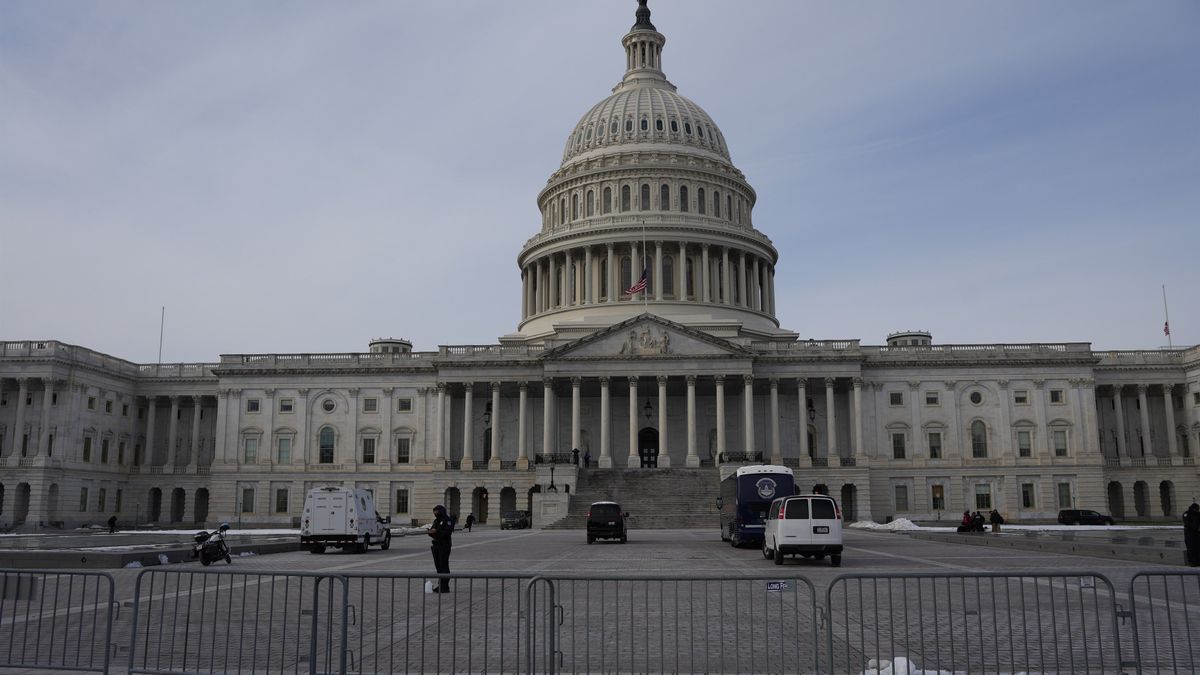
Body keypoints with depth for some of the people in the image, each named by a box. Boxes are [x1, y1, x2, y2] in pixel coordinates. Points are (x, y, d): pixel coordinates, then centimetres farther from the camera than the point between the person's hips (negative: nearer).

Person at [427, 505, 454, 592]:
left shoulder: (448, 521, -9)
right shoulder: (436, 521, 16)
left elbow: (448, 533, -21)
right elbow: (433, 532, 18)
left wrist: (436, 531, -26)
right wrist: (429, 532, -4)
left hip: (444, 546, -8)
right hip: (436, 546, 8)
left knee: (444, 566, -8)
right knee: (438, 566, 11)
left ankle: (445, 587, -5)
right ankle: (440, 585, 19)